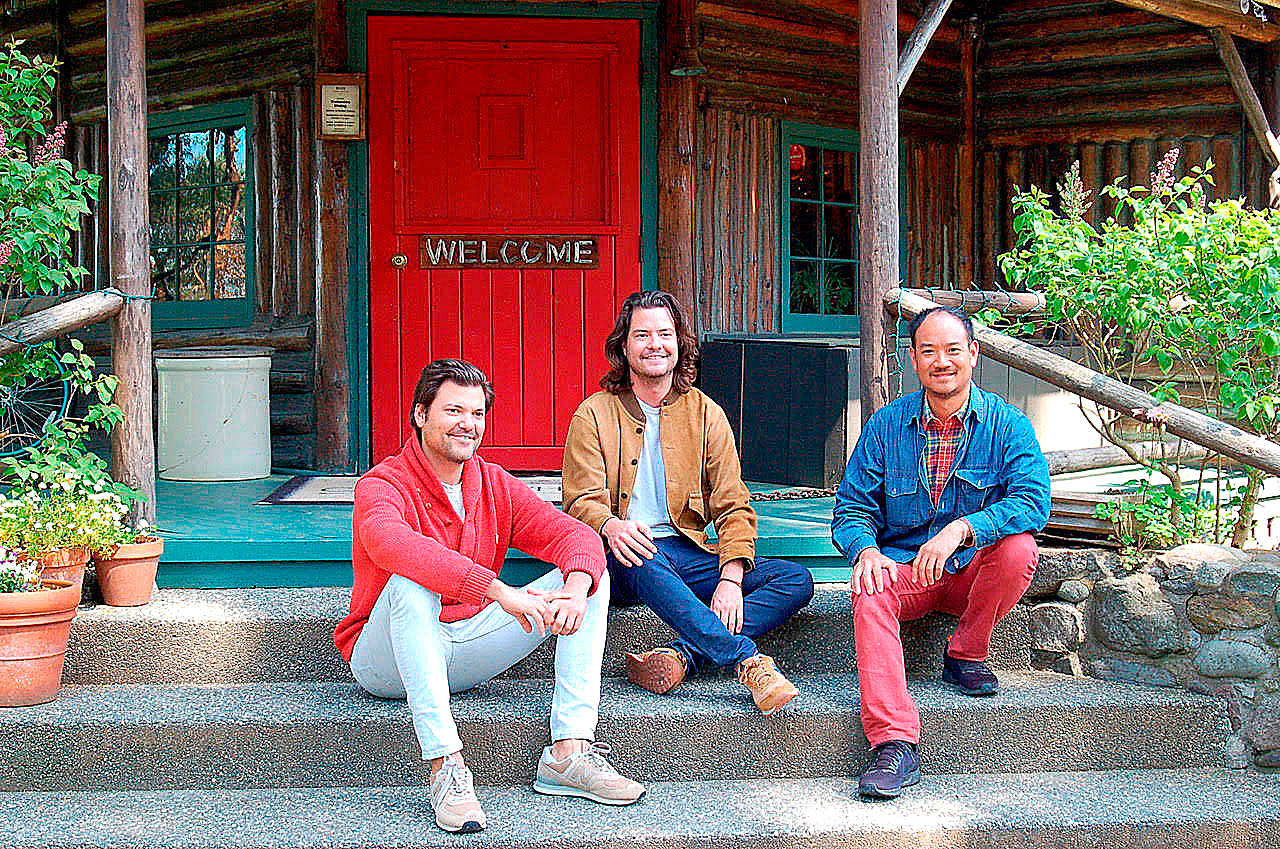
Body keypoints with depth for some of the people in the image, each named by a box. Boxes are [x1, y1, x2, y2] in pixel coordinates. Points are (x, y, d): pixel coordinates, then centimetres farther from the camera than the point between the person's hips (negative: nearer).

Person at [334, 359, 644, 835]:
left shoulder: (495, 486, 5)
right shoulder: (382, 485, -14)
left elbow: (574, 534, -5)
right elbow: (392, 544, -38)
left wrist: (575, 588, -29)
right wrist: (498, 591, -45)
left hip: (466, 656, 6)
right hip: (386, 665, -5)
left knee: (591, 576, -6)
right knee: (411, 584, -38)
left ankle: (569, 752, -20)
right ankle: (445, 768, -39)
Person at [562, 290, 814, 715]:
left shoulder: (705, 414, 12)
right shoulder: (594, 415, 7)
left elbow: (733, 508, 7)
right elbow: (581, 501, -3)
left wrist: (730, 579, -11)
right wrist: (611, 526, -30)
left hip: (687, 553, 4)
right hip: (623, 555, -3)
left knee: (797, 580, -17)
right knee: (644, 561, -40)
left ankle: (680, 656, -35)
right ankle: (749, 661, -45)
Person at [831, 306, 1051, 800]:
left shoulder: (1007, 424, -4)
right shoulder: (885, 426, 1)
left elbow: (1033, 501, -19)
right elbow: (851, 508, 0)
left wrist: (961, 528, -36)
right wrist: (866, 551, -24)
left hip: (974, 570, 0)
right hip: (903, 566, 1)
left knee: (1019, 550, -31)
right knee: (870, 592, -32)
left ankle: (966, 656, -5)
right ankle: (894, 745, -41)